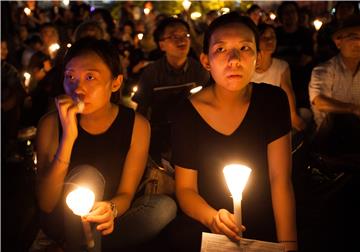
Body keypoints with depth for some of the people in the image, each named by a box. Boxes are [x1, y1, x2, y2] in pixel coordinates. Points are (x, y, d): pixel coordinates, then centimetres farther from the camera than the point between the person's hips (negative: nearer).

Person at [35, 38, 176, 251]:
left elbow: (126, 193, -9)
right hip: (62, 224, -2)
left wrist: (111, 209, -34)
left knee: (165, 207, -24)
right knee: (87, 175, -29)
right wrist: (68, 136, -29)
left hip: (106, 224, 2)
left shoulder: (136, 125, -10)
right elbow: (46, 204, -19)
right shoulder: (51, 124, -13)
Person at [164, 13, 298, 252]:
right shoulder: (188, 112, -8)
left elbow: (281, 179, -9)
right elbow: (185, 189, -4)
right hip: (204, 228, 0)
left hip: (265, 225, 1)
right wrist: (212, 218, -25)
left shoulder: (273, 100, -6)